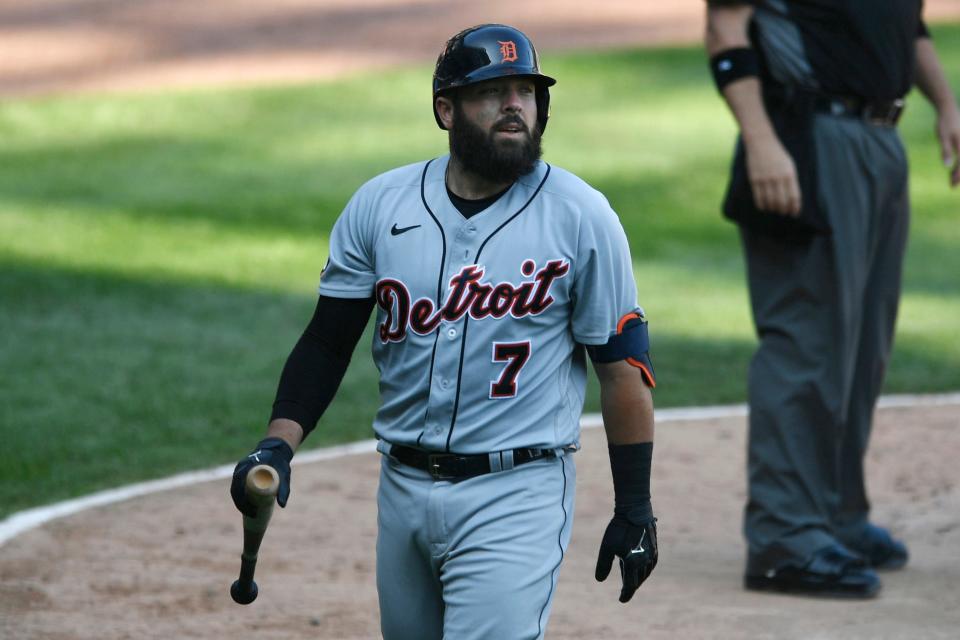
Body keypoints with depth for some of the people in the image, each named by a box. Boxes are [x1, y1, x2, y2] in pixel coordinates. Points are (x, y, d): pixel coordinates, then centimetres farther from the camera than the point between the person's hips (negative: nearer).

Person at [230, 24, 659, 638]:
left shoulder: (581, 215, -5)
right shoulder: (379, 206, 4)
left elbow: (622, 366, -2)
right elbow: (327, 341, 8)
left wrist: (635, 510, -3)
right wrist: (279, 443, -8)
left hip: (516, 495, -5)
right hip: (403, 488, 5)